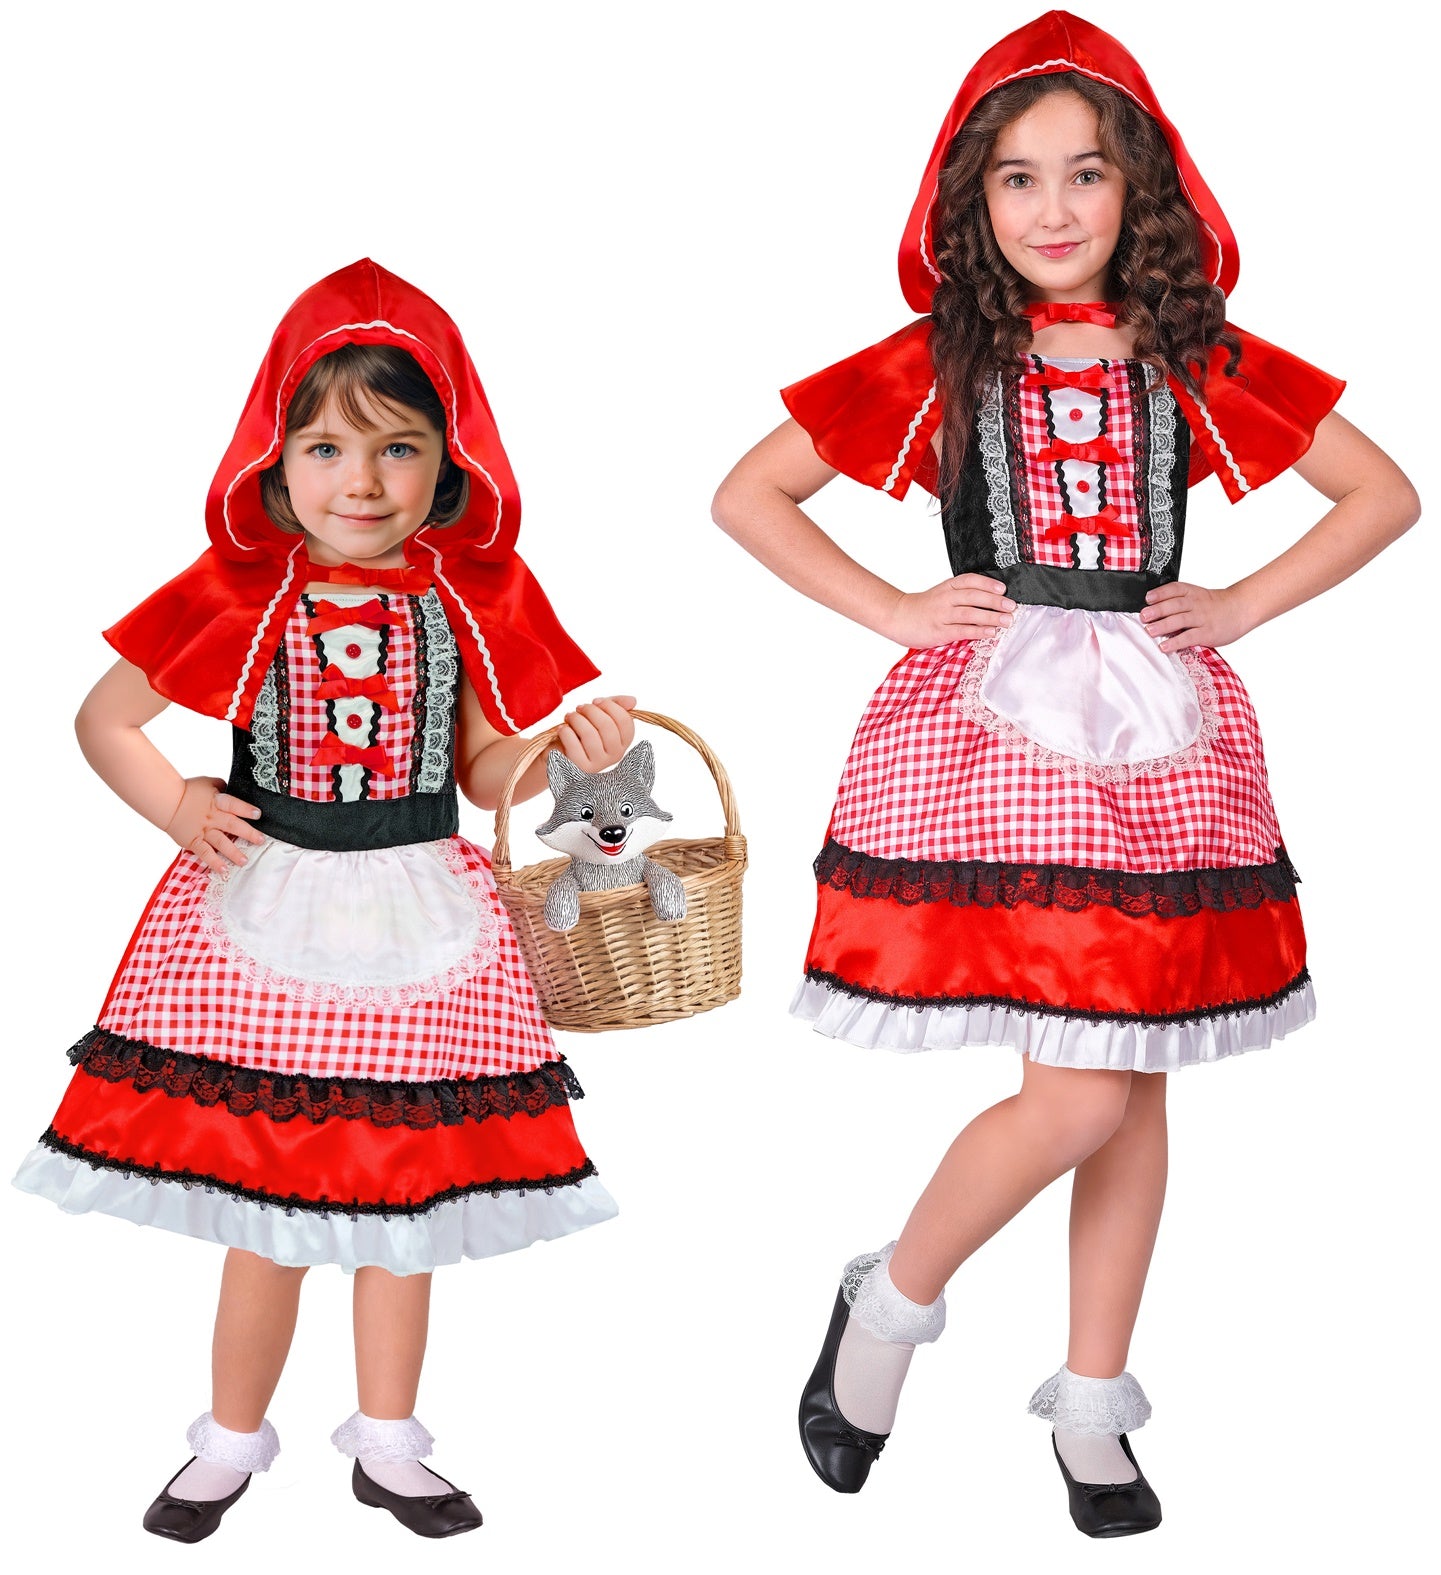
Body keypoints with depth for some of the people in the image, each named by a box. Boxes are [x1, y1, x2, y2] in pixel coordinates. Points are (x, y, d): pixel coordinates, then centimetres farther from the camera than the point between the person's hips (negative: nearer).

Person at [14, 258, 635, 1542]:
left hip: (419, 919, 2)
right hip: (265, 912, -1)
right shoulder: (238, 592, -6)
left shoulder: (476, 597, -2)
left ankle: (388, 1443, 31)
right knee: (269, 1206, 6)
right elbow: (103, 719, 4)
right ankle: (234, 1440, 28)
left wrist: (567, 752, -14)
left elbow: (484, 771, 4)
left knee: (404, 1195, 12)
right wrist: (180, 810, -10)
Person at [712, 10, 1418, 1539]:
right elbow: (746, 496, 7)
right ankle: (888, 1305, 13)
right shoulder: (932, 365, 3)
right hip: (993, 724, -3)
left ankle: (1091, 1408, 22)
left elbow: (1383, 493, 13)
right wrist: (895, 609, -1)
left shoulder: (1196, 362, 6)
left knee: (1131, 1088, 7)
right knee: (1077, 1095, -12)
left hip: (1156, 734, 3)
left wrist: (1240, 605, 2)